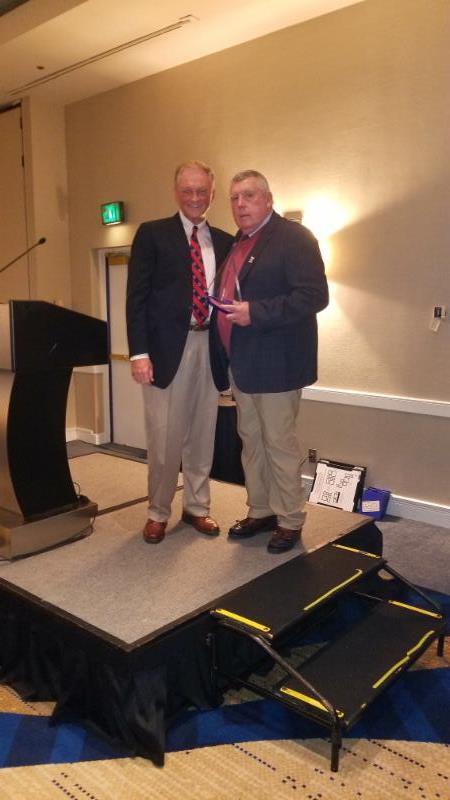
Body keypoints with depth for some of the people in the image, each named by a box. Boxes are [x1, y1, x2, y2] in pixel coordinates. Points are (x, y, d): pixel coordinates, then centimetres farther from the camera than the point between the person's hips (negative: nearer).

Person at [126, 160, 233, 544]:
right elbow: (137, 297, -4)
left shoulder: (224, 242, 12)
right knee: (164, 437, 2)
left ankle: (197, 506, 27)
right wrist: (139, 352, -12)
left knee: (203, 434, 11)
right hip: (168, 348, -3)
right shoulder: (152, 234, 2)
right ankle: (158, 512, 20)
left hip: (209, 348, 4)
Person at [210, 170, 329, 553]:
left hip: (275, 363, -8)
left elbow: (314, 295, -20)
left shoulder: (293, 236, -10)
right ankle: (260, 511, 29)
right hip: (242, 363, 8)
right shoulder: (238, 243, 16)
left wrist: (255, 313, -23)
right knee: (251, 441, 15)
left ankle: (290, 521, 16)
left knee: (280, 443, 0)